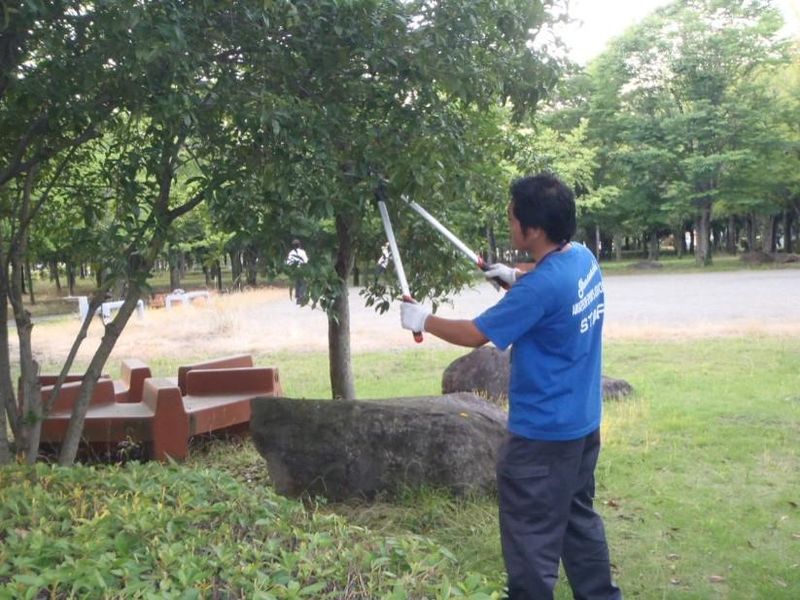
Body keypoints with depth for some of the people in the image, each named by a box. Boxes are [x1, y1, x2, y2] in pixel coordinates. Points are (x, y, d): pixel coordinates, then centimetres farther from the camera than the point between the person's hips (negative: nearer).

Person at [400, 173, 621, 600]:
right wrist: (516, 278, 13)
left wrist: (423, 320, -4)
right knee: (578, 518, 23)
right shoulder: (583, 258, -1)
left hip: (542, 433, -9)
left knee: (532, 536, 6)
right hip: (582, 423, 9)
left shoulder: (541, 286, -27)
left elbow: (476, 334, -17)